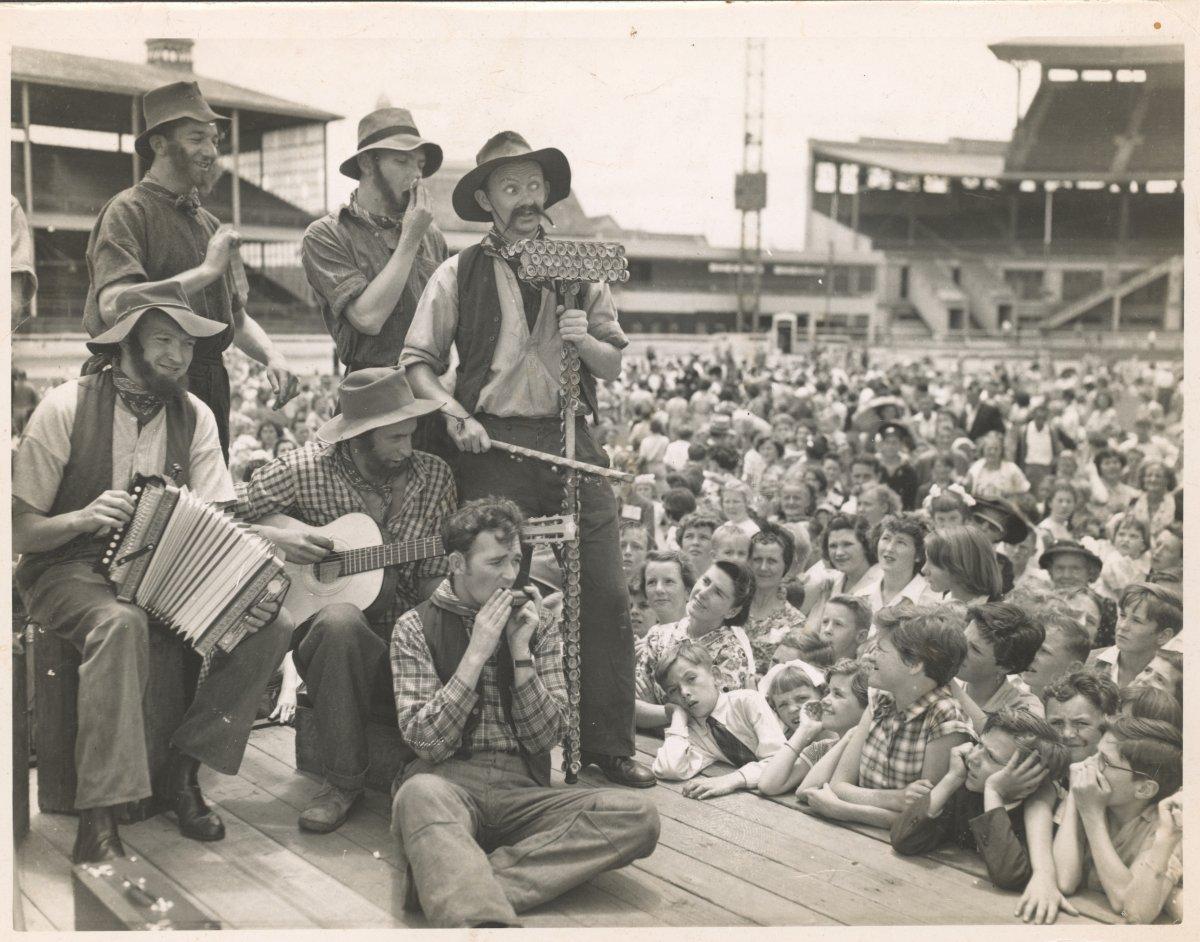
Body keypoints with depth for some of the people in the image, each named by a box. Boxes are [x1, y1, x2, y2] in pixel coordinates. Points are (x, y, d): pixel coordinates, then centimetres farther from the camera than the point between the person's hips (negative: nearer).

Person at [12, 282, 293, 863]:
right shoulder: (66, 408, -7)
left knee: (273, 625, -17)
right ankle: (99, 818, -37)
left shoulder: (193, 417, 5)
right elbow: (19, 531, -7)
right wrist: (83, 518, -27)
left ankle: (184, 768, -6)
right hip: (67, 573, -4)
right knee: (121, 623, -39)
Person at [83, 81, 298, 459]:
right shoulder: (128, 211, -6)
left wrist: (272, 356, 3)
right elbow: (114, 307, -22)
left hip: (210, 394, 7)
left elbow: (236, 317, 24)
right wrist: (207, 271, -18)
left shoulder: (209, 224, 18)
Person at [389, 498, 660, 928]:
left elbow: (545, 737, 4)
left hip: (521, 789, 4)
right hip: (447, 782, -3)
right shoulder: (416, 627, 5)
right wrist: (477, 654, -12)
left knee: (638, 815, -24)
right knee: (420, 794, -40)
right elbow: (426, 744, -7)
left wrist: (521, 651, -6)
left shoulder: (538, 627, 13)